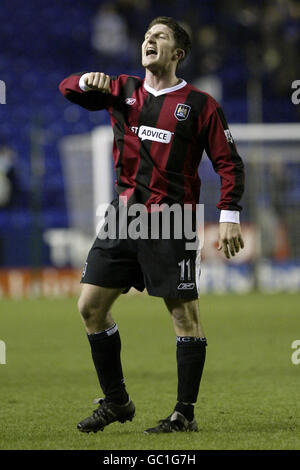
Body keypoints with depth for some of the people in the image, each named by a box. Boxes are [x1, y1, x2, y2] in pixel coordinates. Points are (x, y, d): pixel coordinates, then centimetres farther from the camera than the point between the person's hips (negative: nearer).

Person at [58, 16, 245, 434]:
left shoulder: (199, 105, 0)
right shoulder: (123, 91, 12)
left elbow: (229, 163, 0)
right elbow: (68, 89, 17)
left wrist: (229, 216, -10)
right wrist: (86, 81, -7)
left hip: (172, 222, -5)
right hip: (124, 215, 5)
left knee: (184, 314, -6)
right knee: (91, 305, 1)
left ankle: (185, 413, 1)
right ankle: (116, 402, 13)